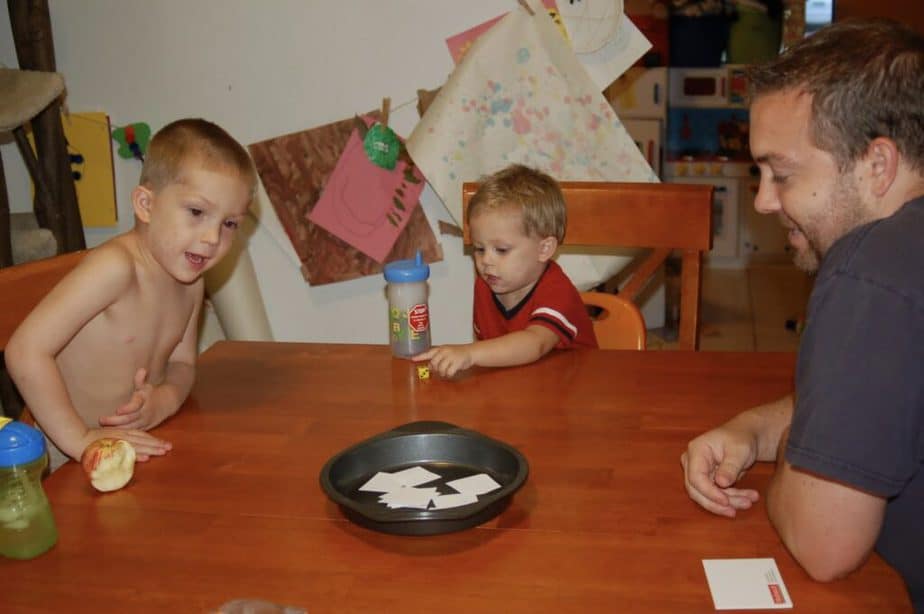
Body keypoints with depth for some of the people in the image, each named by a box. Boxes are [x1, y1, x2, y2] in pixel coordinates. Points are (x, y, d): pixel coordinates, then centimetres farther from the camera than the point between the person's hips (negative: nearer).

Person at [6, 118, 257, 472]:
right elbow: (25, 351, -26)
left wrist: (164, 400, -10)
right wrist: (79, 439, -24)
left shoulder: (190, 282, 0)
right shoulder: (115, 268, -22)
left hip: (134, 445, 6)